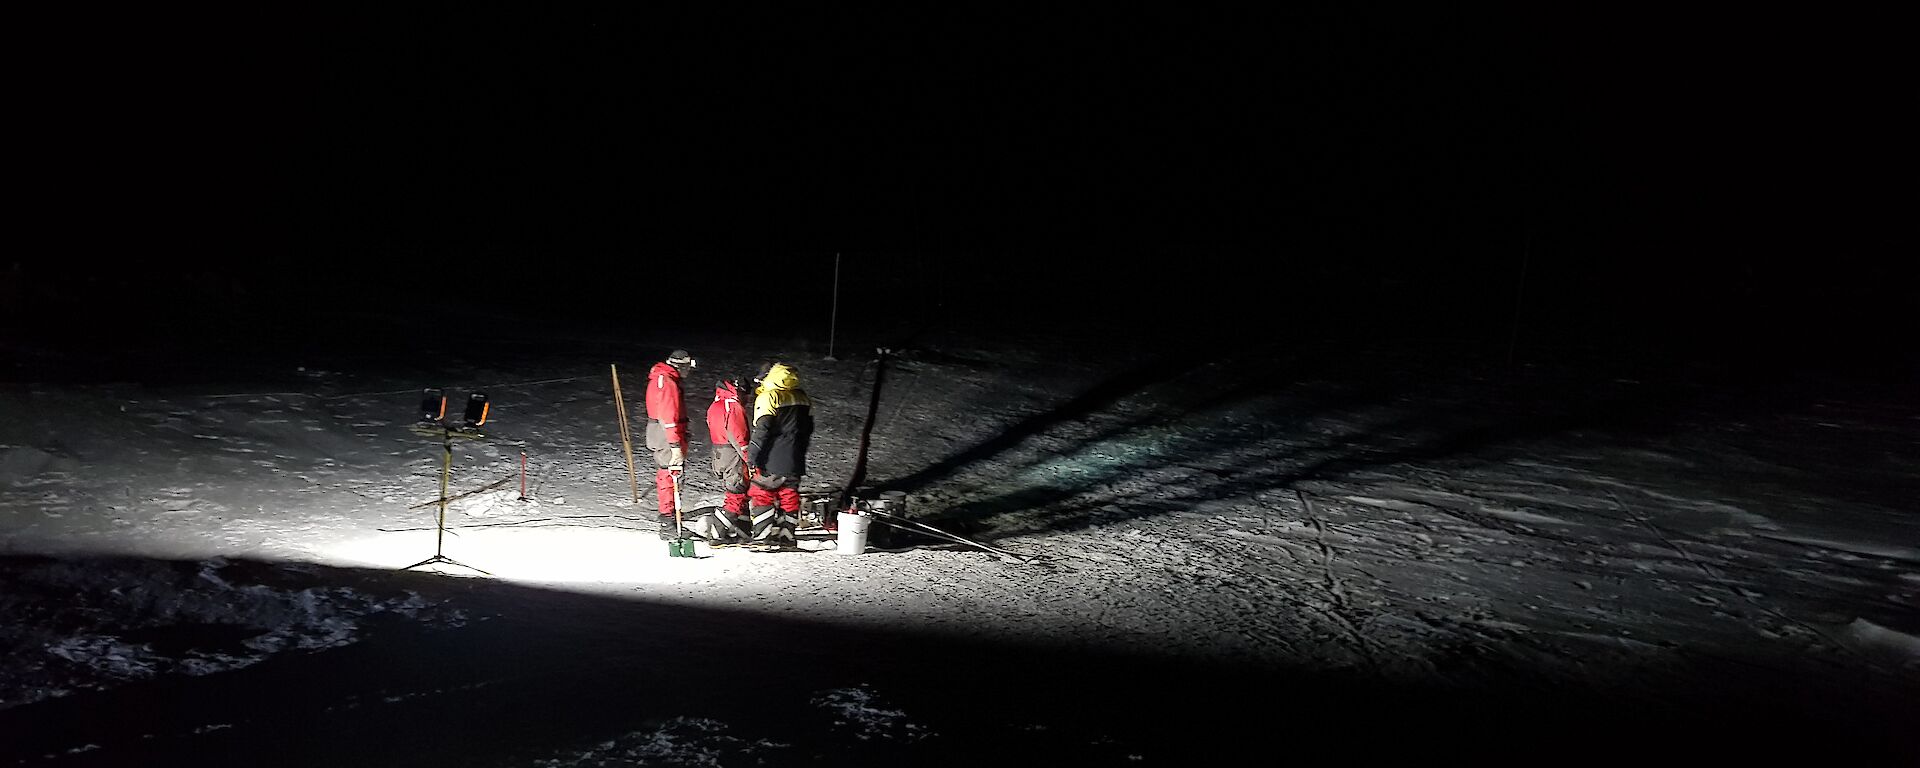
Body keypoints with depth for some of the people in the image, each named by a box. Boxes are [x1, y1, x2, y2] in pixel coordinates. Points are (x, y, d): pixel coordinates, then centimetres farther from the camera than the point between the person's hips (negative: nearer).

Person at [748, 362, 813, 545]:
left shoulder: (768, 397, -11)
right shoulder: (802, 397, 11)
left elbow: (762, 429, -19)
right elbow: (809, 429, 19)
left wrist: (752, 452, -15)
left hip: (772, 460, -6)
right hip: (795, 461, 6)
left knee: (762, 495, 2)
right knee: (789, 496, 12)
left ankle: (763, 536, -3)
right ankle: (786, 536, 15)